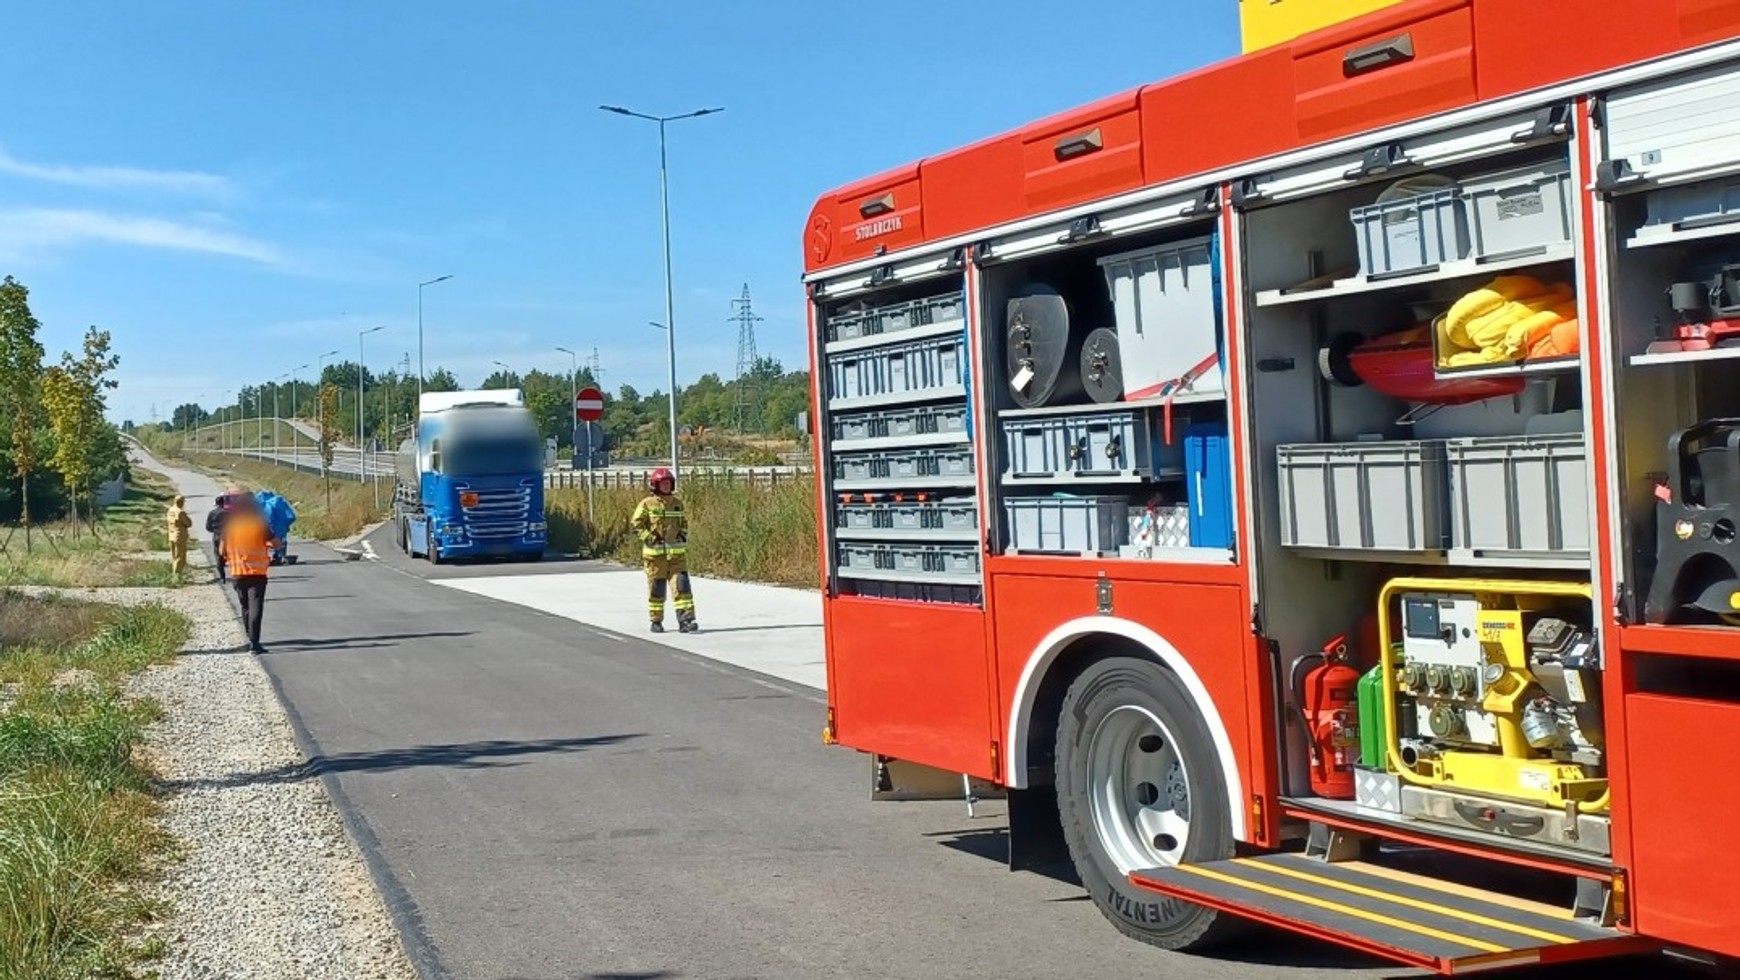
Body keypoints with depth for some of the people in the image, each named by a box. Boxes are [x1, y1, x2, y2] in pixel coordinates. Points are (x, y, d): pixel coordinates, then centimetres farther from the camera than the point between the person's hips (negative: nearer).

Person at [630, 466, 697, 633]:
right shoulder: (647, 504, -3)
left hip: (677, 552, 3)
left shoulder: (677, 503, 11)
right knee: (656, 588, 5)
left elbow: (683, 523, 24)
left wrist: (683, 534, 6)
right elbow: (636, 524, -6)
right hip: (655, 552, -3)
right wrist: (649, 537, -14)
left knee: (681, 584, -8)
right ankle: (656, 622, 17)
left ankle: (686, 620, -9)